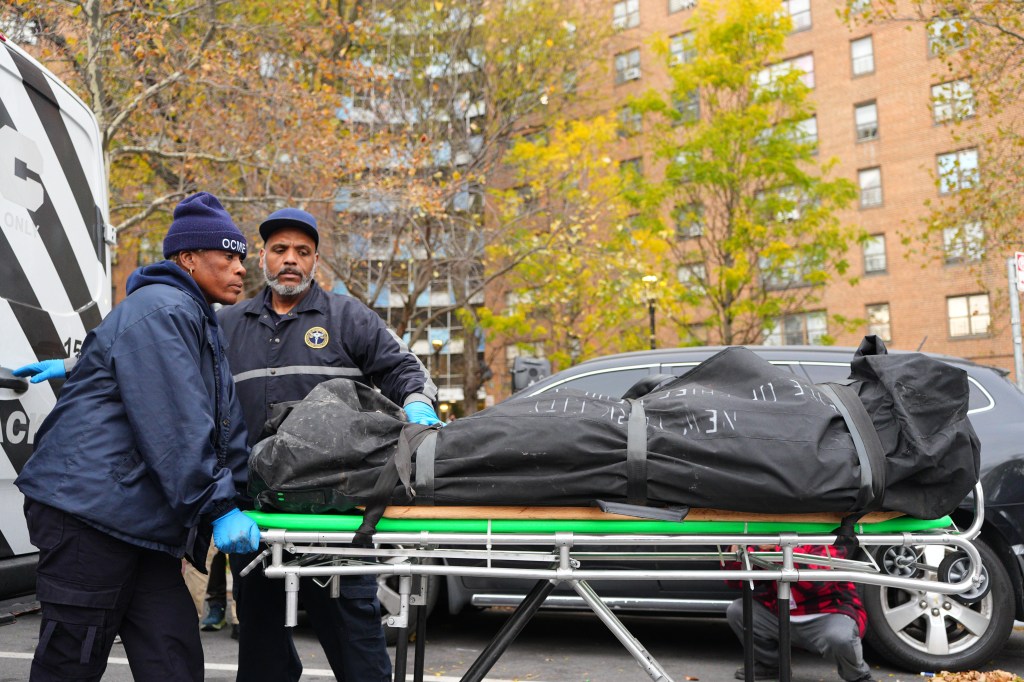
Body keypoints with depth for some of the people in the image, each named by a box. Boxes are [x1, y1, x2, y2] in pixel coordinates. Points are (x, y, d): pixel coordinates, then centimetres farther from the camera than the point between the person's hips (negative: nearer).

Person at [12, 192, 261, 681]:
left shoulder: (199, 322, 22)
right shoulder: (160, 309, -12)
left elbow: (223, 427, 20)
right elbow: (174, 427, -20)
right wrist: (218, 508, -19)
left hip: (143, 525, 10)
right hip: (89, 512, -10)